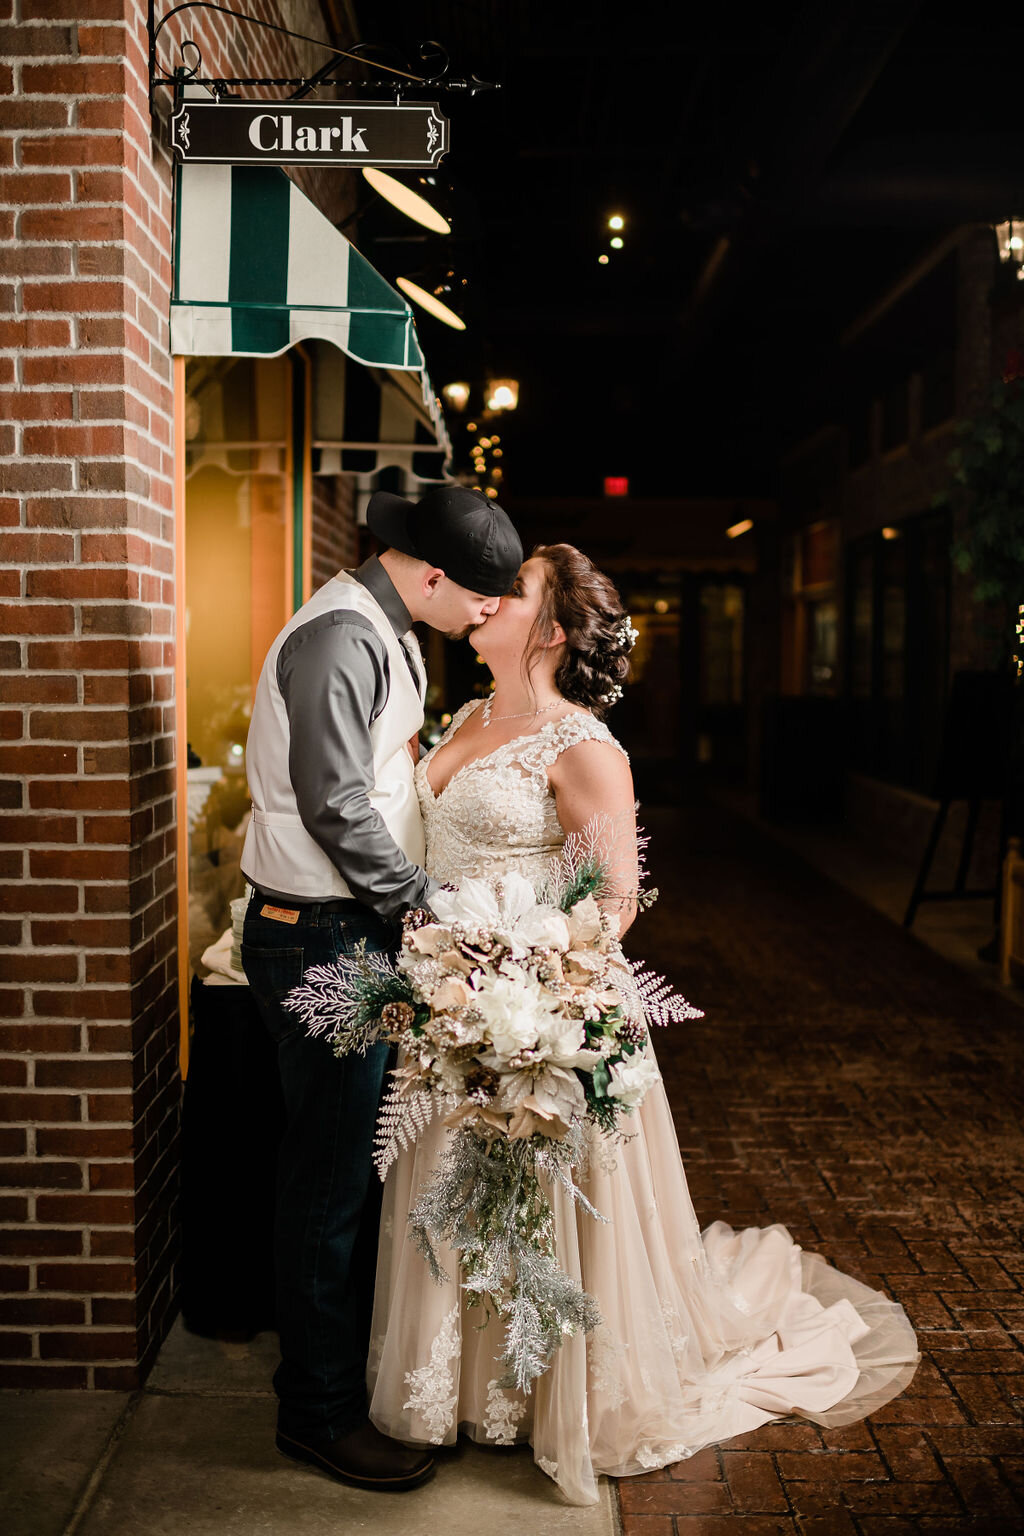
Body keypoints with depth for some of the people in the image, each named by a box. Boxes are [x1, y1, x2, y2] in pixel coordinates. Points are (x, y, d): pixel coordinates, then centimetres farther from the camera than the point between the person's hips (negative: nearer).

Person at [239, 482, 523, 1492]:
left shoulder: (386, 634, 14)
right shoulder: (339, 638, -19)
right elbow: (336, 807, -23)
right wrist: (425, 896, -14)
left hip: (362, 934, 10)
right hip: (320, 942, -10)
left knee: (359, 1163, 19)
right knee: (331, 1178, 1)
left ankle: (355, 1359, 35)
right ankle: (319, 1412, 16)